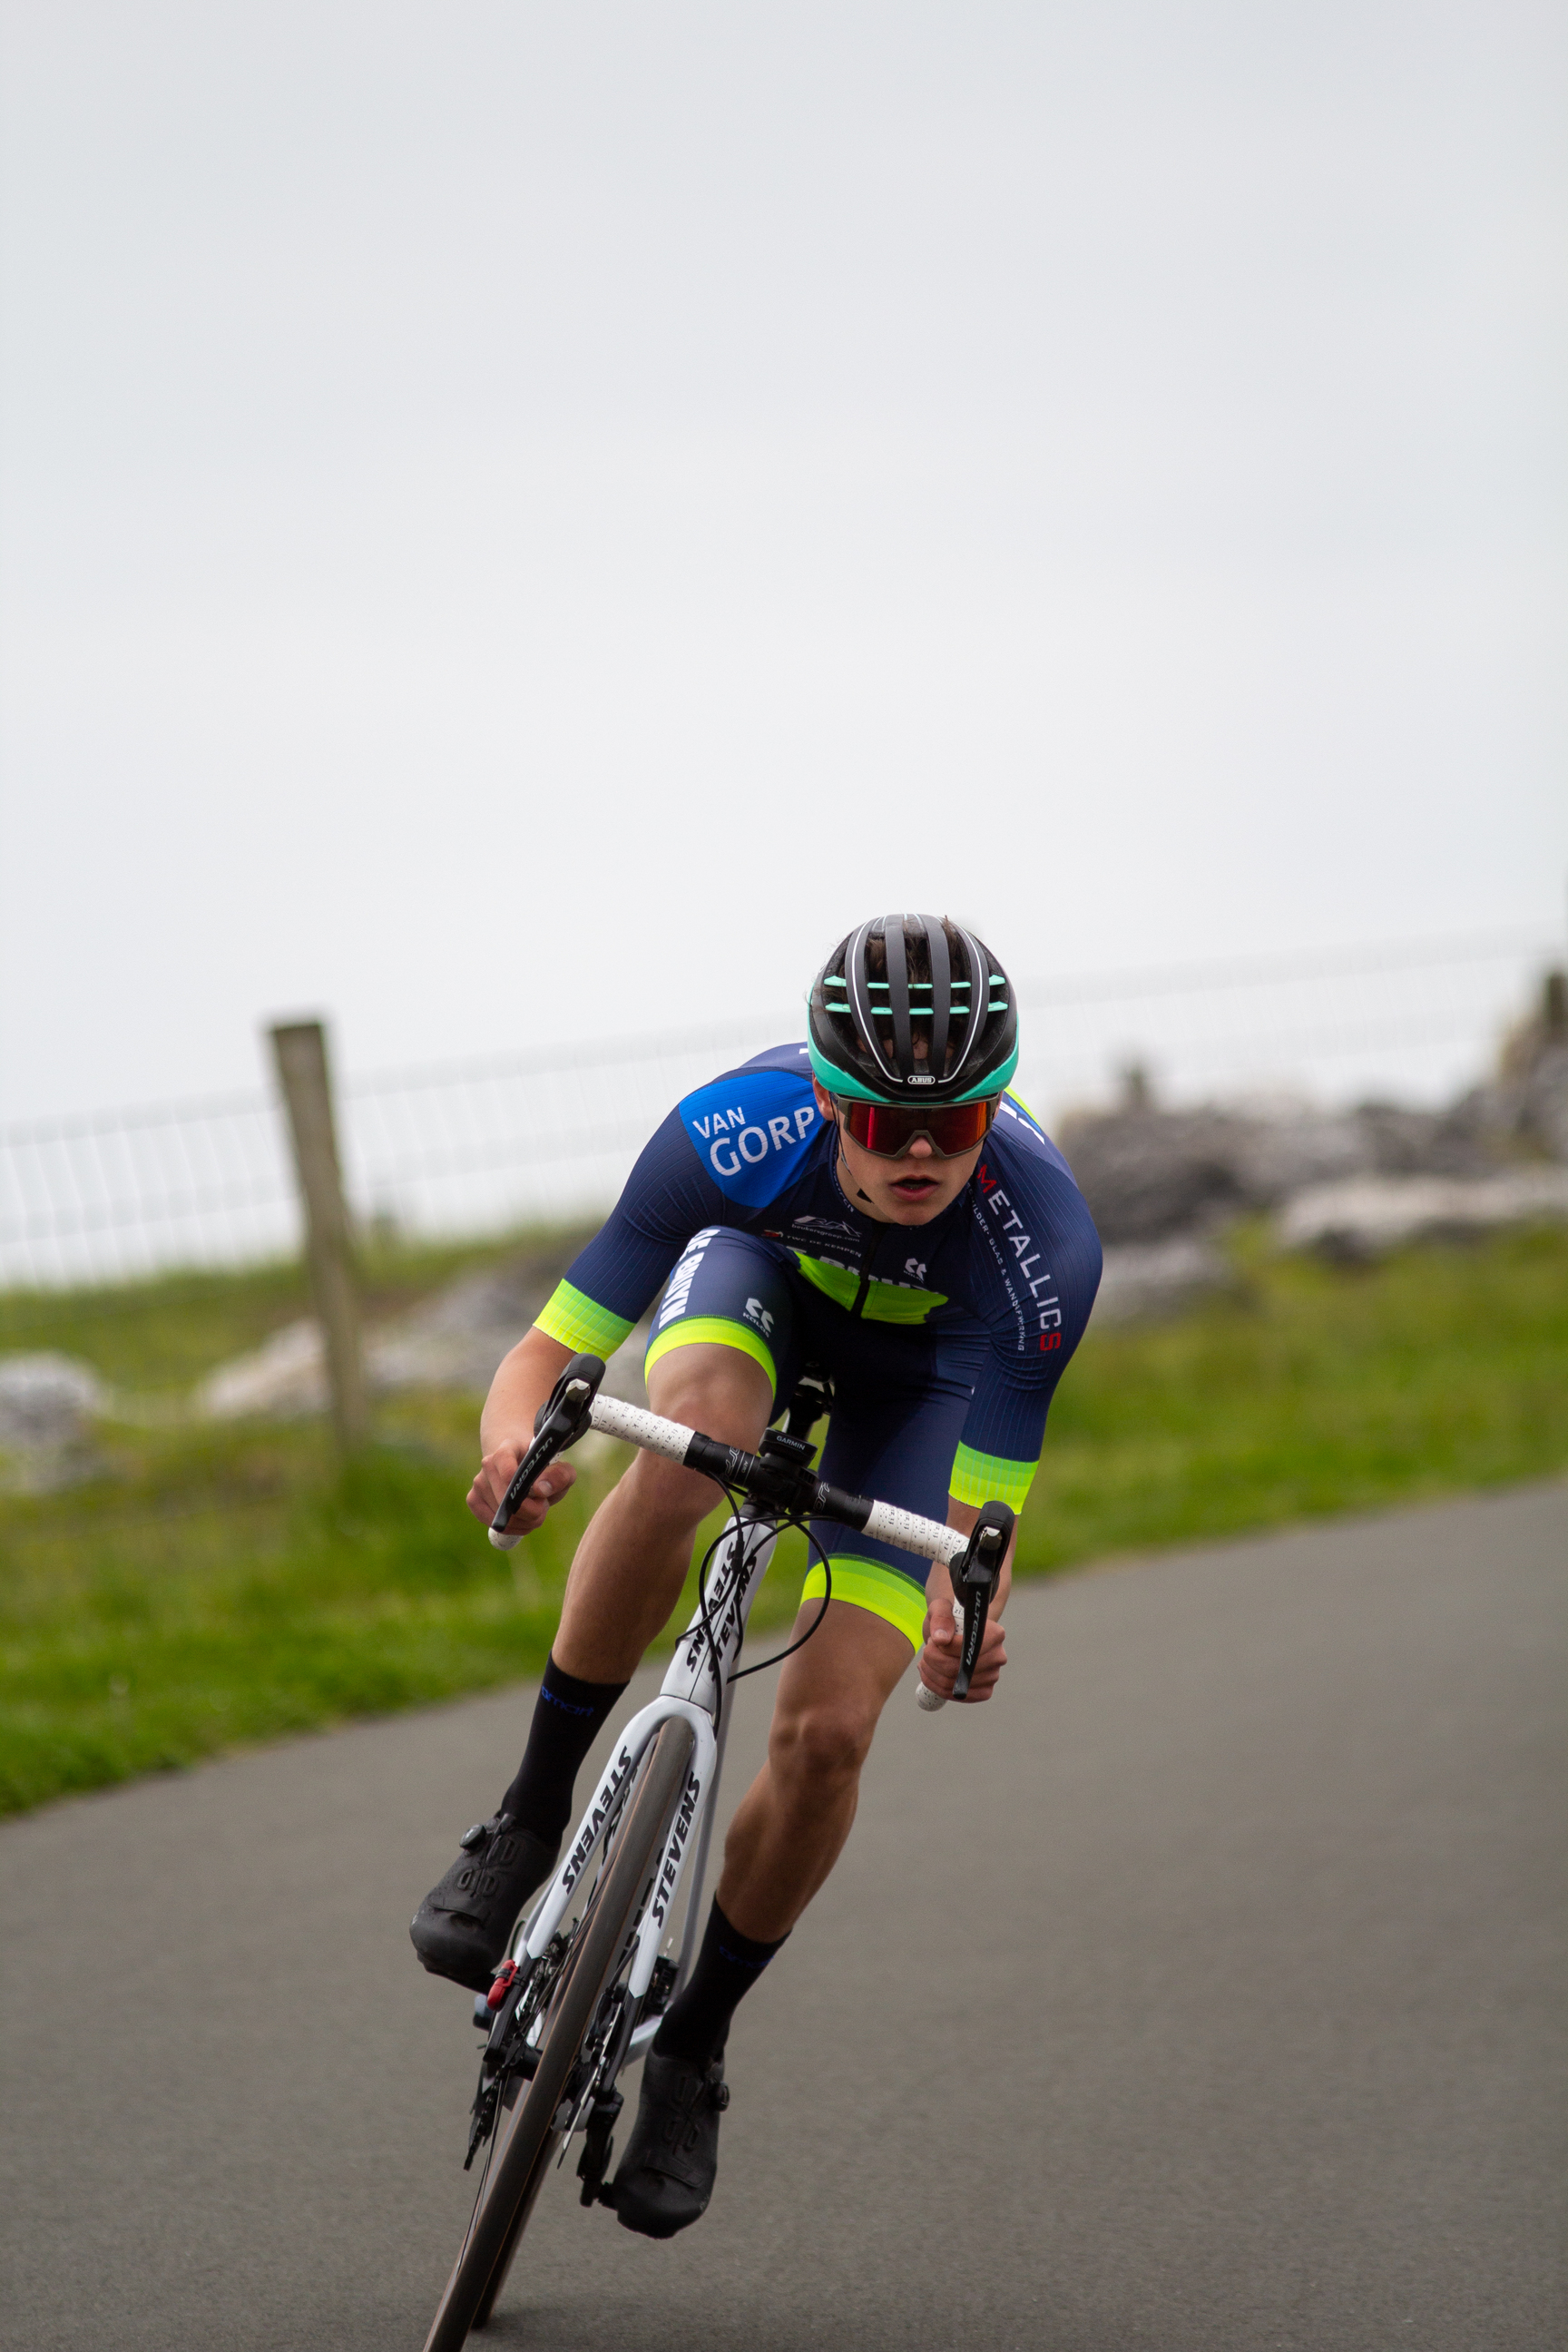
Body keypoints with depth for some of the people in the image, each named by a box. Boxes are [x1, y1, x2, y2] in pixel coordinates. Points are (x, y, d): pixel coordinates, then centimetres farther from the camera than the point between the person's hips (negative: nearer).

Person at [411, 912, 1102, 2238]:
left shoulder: (1047, 1242, -38)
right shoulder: (735, 1135, -37)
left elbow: (978, 1519, -34)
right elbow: (550, 1350, -33)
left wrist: (965, 1619, -57)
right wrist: (511, 1439, -56)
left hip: (919, 1375, 0)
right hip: (757, 1281, 0)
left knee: (827, 1735, -14)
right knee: (695, 1437, -37)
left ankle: (693, 2044, 10)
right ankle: (530, 1821, -24)